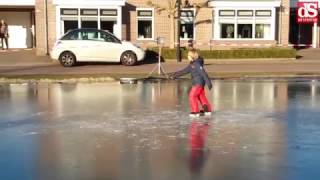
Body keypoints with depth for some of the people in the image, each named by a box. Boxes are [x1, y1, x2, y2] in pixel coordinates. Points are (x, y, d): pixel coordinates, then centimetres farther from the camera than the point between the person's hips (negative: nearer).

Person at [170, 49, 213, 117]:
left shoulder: (197, 64, -17)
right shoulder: (192, 64, 11)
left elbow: (204, 73, -21)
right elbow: (184, 71, 17)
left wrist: (208, 82, -24)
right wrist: (175, 75, 16)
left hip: (198, 83, -9)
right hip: (198, 83, 9)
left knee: (192, 96, -5)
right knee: (201, 96, 15)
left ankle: (195, 111, 0)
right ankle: (207, 110, 20)